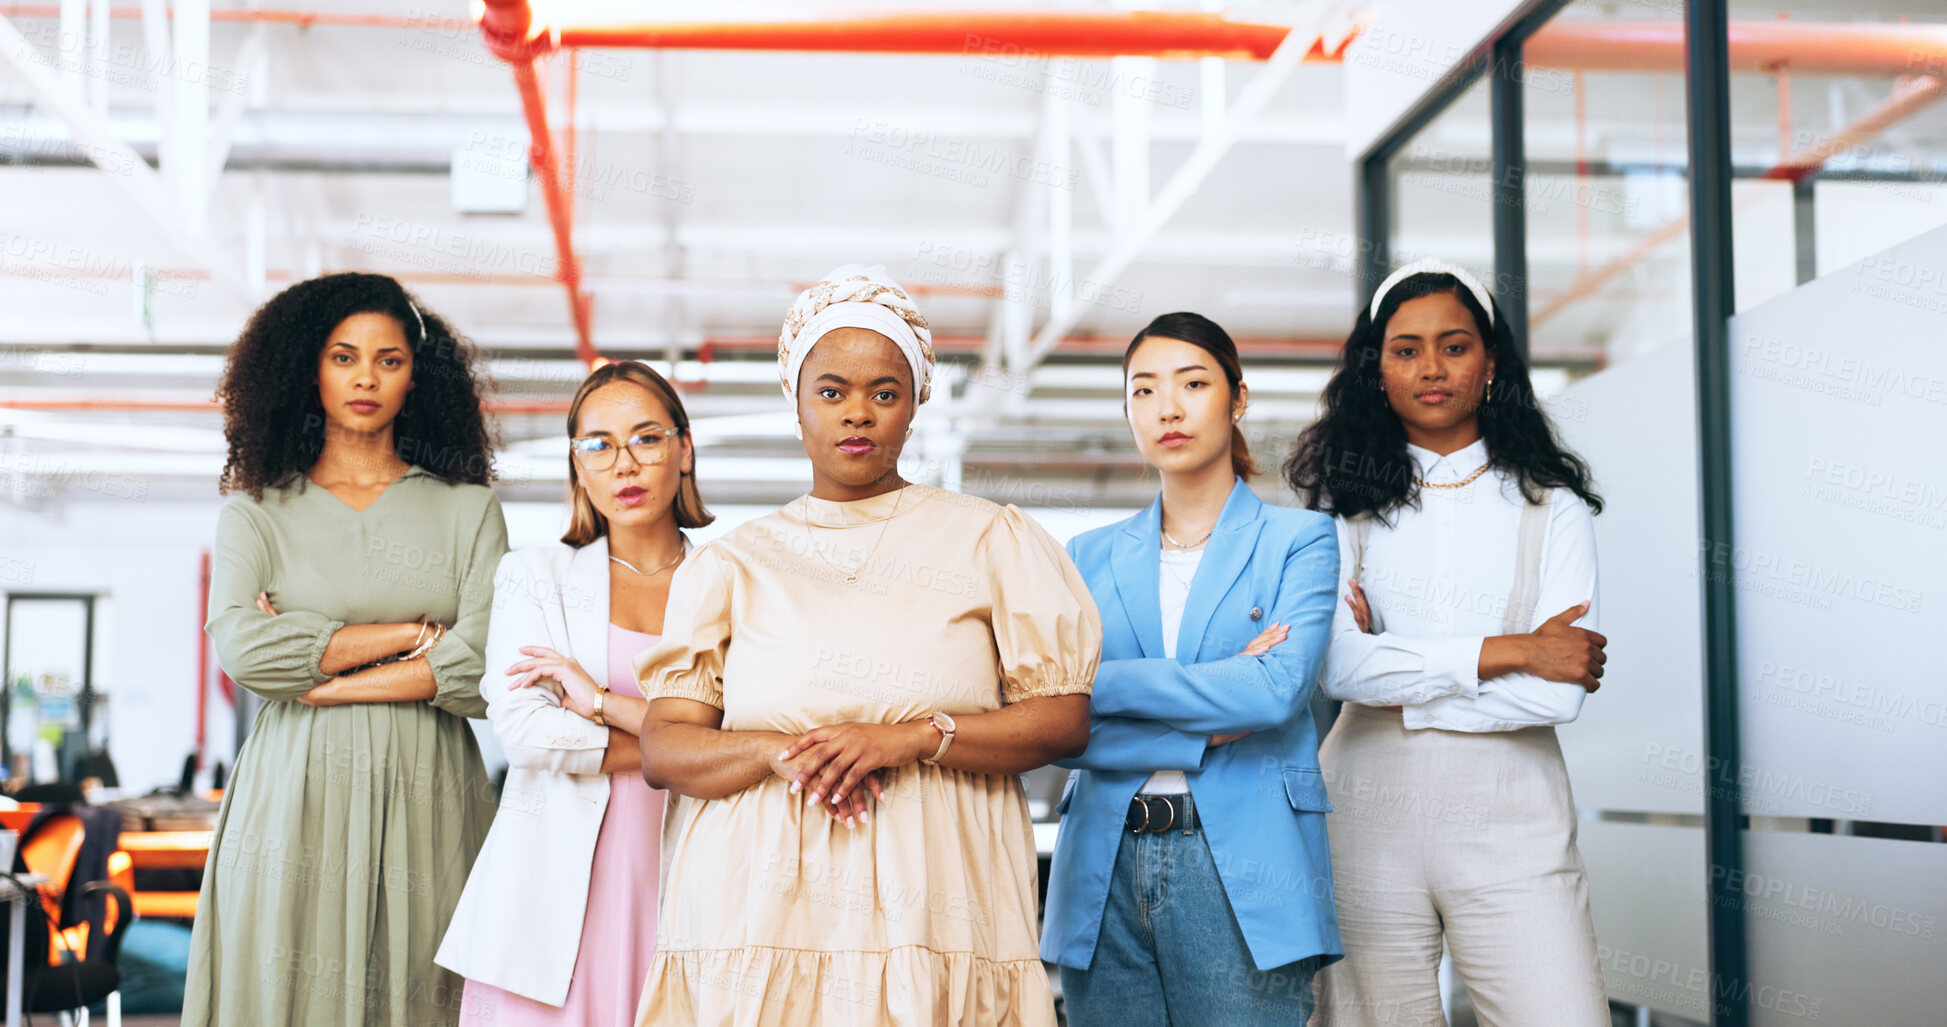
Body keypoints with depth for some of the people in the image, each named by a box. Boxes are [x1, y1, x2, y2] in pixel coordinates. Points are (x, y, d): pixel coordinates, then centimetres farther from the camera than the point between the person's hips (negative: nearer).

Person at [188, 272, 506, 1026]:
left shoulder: (467, 509, 8)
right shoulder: (258, 508, 9)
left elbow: (485, 673, -6)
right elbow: (241, 648, -9)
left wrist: (314, 677, -6)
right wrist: (411, 634, -6)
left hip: (427, 798, 0)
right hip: (294, 797, 0)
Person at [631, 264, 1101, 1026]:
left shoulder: (990, 540, 11)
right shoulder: (731, 565, 14)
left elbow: (1065, 719, 3)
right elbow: (662, 749, 8)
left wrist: (910, 739, -10)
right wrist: (778, 752, -11)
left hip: (935, 917, -1)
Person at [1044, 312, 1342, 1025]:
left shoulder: (1299, 539, 5)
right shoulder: (1090, 557, 13)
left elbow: (1280, 691, -12)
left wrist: (1103, 683, -9)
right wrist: (1206, 731, -10)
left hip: (1243, 871, -3)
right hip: (1104, 871, 3)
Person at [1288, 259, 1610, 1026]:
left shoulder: (1551, 505, 6)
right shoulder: (1346, 503, 7)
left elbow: (1559, 694, -6)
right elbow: (1341, 667, -9)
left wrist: (1397, 674, -7)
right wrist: (1508, 651, -10)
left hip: (1510, 817, 0)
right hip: (1368, 812, 0)